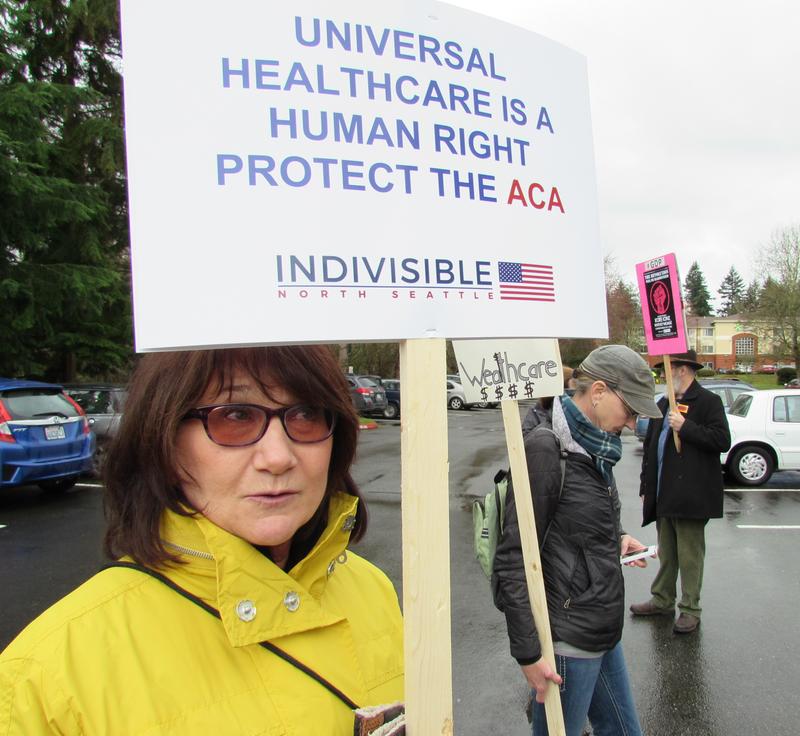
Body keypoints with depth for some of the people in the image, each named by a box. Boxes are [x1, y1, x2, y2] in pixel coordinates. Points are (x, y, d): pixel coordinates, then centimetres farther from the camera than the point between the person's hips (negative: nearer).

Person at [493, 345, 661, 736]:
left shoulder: (592, 446, 6)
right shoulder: (545, 447, -20)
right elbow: (515, 558, -20)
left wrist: (616, 538, 5)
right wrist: (527, 653, -18)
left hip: (603, 635, 9)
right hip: (567, 641, -8)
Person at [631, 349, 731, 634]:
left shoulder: (708, 401, -7)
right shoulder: (664, 405, 15)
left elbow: (722, 440, -18)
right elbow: (650, 447, 16)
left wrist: (685, 427, -23)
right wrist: (646, 487, 13)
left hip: (690, 495, -7)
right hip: (664, 494, 7)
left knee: (690, 555, 3)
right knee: (666, 552, 18)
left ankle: (691, 610, 16)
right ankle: (662, 601, 30)